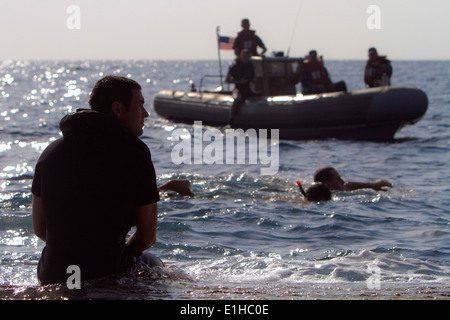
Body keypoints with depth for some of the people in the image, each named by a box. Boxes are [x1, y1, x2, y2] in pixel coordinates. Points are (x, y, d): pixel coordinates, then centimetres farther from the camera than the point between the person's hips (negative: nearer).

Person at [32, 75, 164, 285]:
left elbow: (39, 229, 9)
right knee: (153, 263, 29)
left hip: (52, 276, 5)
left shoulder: (51, 151, 4)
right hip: (108, 274, -5)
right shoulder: (134, 155, -10)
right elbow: (147, 238, -5)